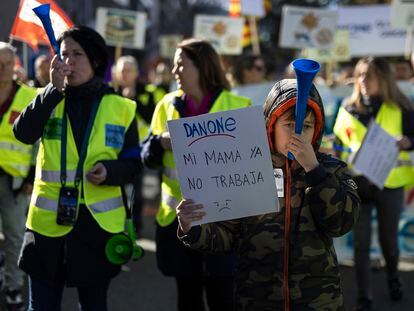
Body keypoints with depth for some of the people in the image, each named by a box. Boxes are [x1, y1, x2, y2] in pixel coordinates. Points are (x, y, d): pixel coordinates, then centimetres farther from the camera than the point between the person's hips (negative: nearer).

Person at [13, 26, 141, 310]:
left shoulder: (121, 108, 2)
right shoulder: (48, 100, 4)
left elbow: (133, 162, 4)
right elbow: (23, 133, -15)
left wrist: (110, 171, -17)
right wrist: (54, 89, -20)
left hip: (98, 221, 0)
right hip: (48, 220, 0)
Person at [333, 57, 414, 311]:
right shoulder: (348, 108, 3)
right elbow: (340, 145, 10)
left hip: (389, 183, -1)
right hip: (357, 184, 1)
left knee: (389, 239, 12)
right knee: (361, 243, 1)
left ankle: (393, 278, 42)